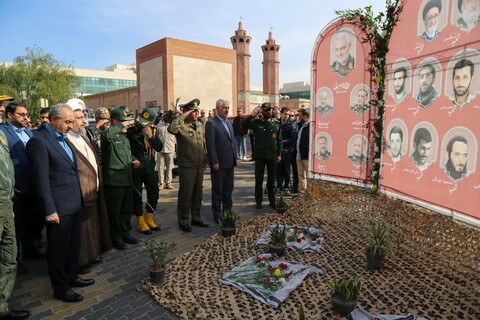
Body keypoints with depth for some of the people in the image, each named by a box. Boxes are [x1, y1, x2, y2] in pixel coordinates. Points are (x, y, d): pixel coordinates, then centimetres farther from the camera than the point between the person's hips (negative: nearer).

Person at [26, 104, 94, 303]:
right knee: (58, 248, 9)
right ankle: (60, 288, 25)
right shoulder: (39, 141, -14)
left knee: (73, 244, 20)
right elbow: (41, 179, -18)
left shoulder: (63, 138, 12)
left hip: (74, 204, 8)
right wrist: (50, 210, -18)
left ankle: (71, 276, 38)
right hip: (58, 208, -8)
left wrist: (79, 198, 12)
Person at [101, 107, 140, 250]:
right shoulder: (108, 136, -13)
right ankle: (115, 237, 20)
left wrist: (133, 160, 8)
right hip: (114, 180, -8)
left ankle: (125, 233, 33)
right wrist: (122, 125, -29)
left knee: (127, 208, 17)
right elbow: (107, 135, -39)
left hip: (127, 179, 8)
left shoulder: (124, 137, 14)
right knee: (114, 211, 5)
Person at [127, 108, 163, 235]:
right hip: (136, 167, -4)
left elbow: (159, 148, -5)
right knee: (137, 196, 5)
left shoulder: (153, 130, 3)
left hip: (150, 167, 4)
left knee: (154, 194, 10)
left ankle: (149, 219, 28)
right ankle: (140, 222, 19)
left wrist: (151, 136, -18)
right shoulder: (132, 130, -9)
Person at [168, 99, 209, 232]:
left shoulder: (200, 124, 10)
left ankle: (196, 218, 30)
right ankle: (183, 221, 17)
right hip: (186, 166, -7)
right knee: (185, 194, 3)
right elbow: (171, 129, -36)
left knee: (198, 193, 15)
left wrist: (205, 159, 16)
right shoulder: (181, 126, -12)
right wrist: (182, 116, -27)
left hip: (200, 165, 7)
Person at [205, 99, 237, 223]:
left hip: (230, 163, 8)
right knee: (218, 190, 5)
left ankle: (228, 211, 30)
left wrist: (235, 157, 12)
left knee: (228, 189, 16)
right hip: (219, 163, -7)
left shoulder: (229, 123, 15)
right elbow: (210, 144, -15)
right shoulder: (211, 123, -10)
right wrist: (214, 162, -19)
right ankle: (217, 215, 16)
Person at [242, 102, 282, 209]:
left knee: (271, 179, 11)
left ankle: (272, 200, 24)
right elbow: (244, 124, -14)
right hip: (259, 156, -1)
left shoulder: (276, 125, 5)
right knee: (259, 179, 7)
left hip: (272, 156, 1)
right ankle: (258, 201, 19)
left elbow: (279, 140, 7)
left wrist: (279, 154, 2)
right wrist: (253, 115, -18)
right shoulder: (256, 123, 0)